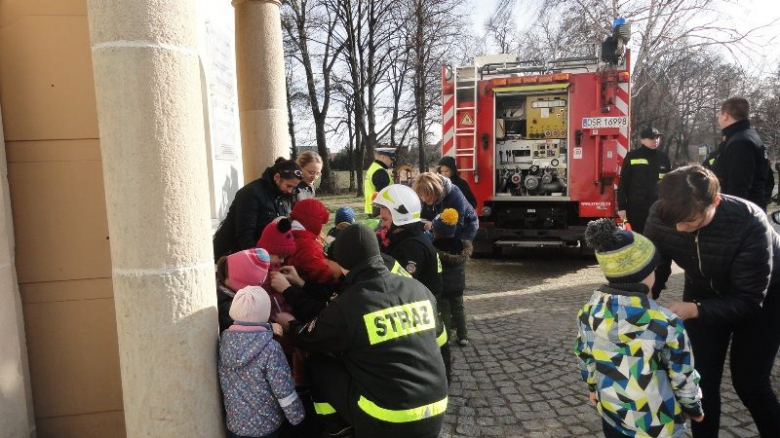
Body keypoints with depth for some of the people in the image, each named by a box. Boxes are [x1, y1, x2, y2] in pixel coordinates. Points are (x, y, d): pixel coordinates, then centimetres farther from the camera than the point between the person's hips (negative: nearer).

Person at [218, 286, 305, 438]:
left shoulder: (223, 341, -10)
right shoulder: (270, 348, -23)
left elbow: (224, 384, 1)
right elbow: (284, 390, -19)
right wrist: (297, 416, -6)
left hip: (234, 424, 4)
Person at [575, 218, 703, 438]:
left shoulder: (588, 313, -12)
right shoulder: (665, 323, -24)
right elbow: (683, 375, -12)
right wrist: (693, 407, 7)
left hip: (611, 410, 4)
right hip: (654, 420, -3)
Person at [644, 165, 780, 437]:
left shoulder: (750, 224, -38)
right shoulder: (660, 215, -28)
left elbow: (749, 299, -32)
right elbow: (654, 269, -14)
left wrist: (694, 310, -45)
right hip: (704, 293, 3)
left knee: (749, 383, 2)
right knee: (703, 380, 3)